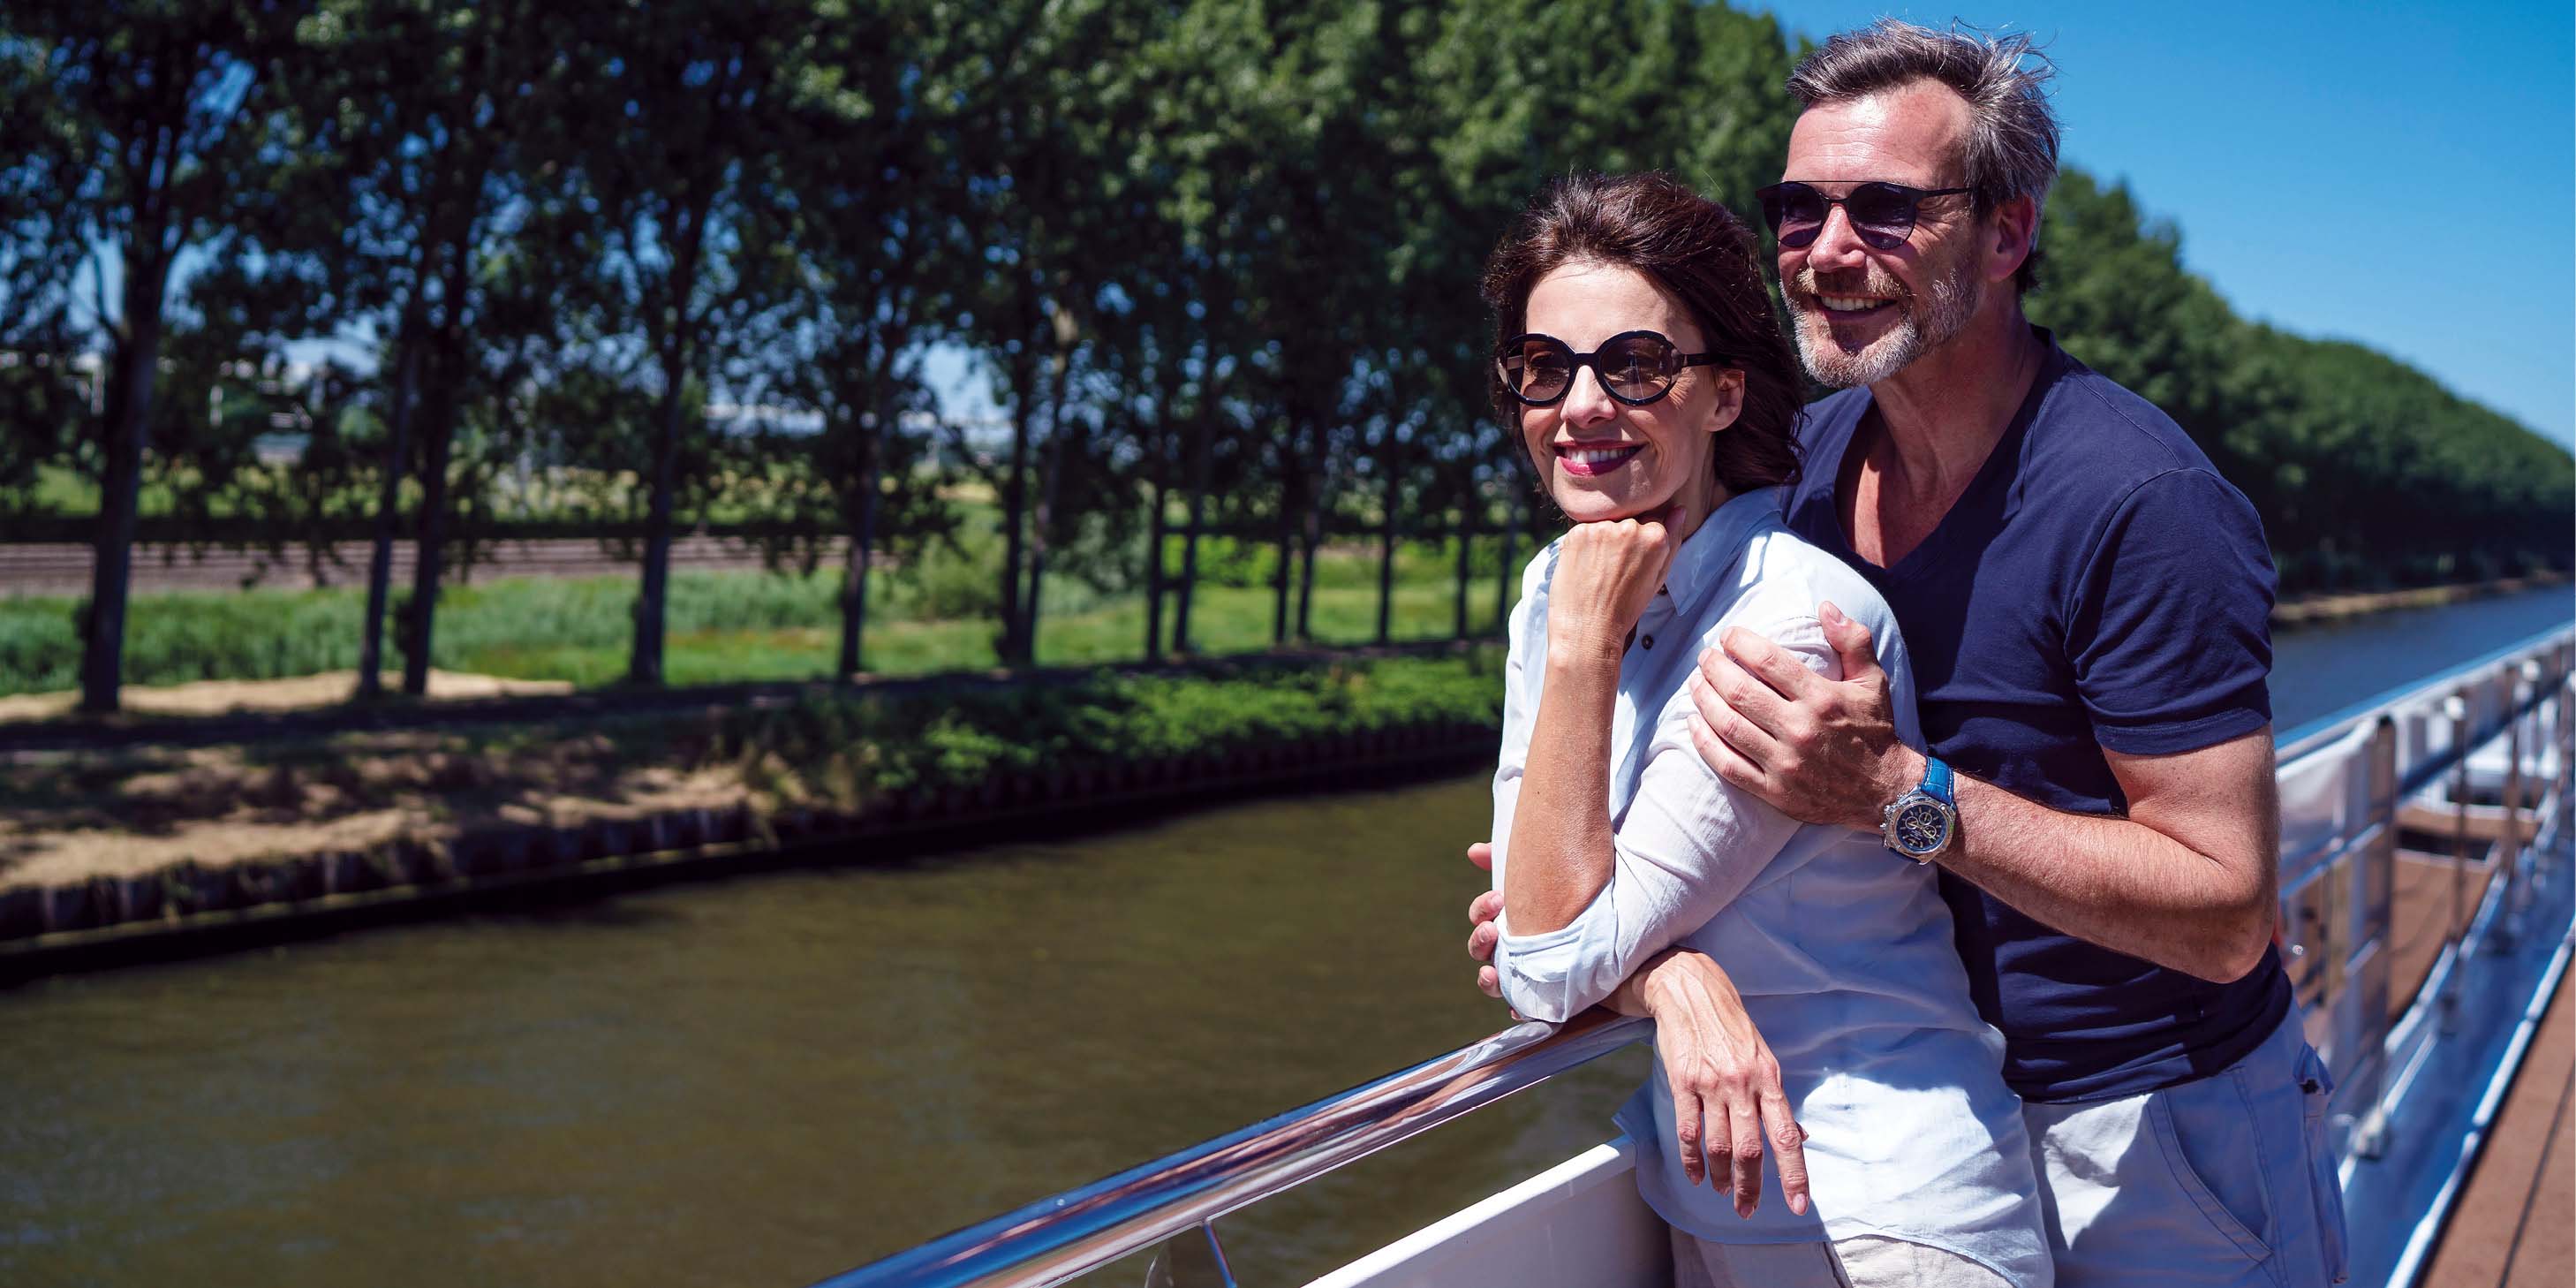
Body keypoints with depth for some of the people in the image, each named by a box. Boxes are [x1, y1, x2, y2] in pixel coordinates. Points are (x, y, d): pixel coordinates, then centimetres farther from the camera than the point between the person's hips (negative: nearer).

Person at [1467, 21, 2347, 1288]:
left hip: (2153, 1135, -6)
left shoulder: (2142, 506, -25)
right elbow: (1771, 772, 4)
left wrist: (1901, 791, -35)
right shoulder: (1819, 451, -3)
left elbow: (2226, 913, -26)